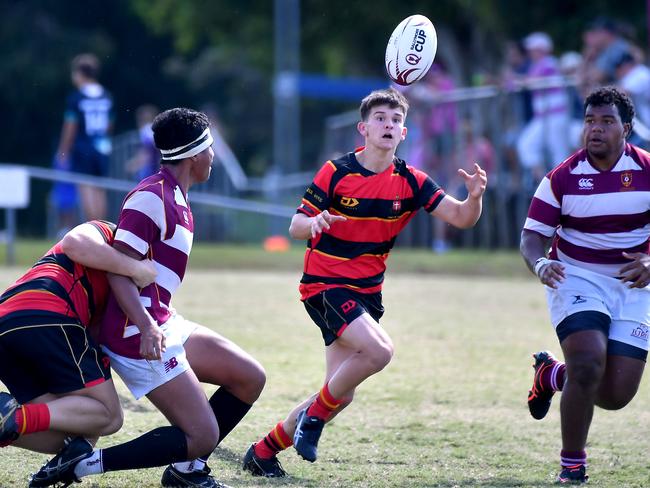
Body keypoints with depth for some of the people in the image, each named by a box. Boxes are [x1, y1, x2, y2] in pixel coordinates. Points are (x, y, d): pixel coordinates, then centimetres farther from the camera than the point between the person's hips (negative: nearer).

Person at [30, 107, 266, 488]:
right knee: (203, 436, -14)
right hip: (140, 338, -10)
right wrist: (147, 327, -32)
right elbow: (118, 271, -22)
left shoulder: (177, 199, 14)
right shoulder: (151, 197, -17)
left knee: (250, 379, 13)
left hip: (165, 325, 10)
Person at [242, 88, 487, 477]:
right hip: (325, 284, -6)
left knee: (342, 394, 6)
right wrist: (313, 224, -30)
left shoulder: (410, 182, 0)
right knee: (379, 350, -28)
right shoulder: (336, 172, -9)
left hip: (366, 293, 6)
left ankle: (264, 451, 22)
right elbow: (296, 225, -6)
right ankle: (315, 414, -8)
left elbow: (461, 218, -6)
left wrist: (474, 196, -28)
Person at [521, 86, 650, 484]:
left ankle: (552, 374, 30)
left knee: (617, 395, -3)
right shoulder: (562, 178, -6)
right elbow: (533, 235, -4)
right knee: (588, 365, -26)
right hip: (576, 279, -2)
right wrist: (540, 264, -26)